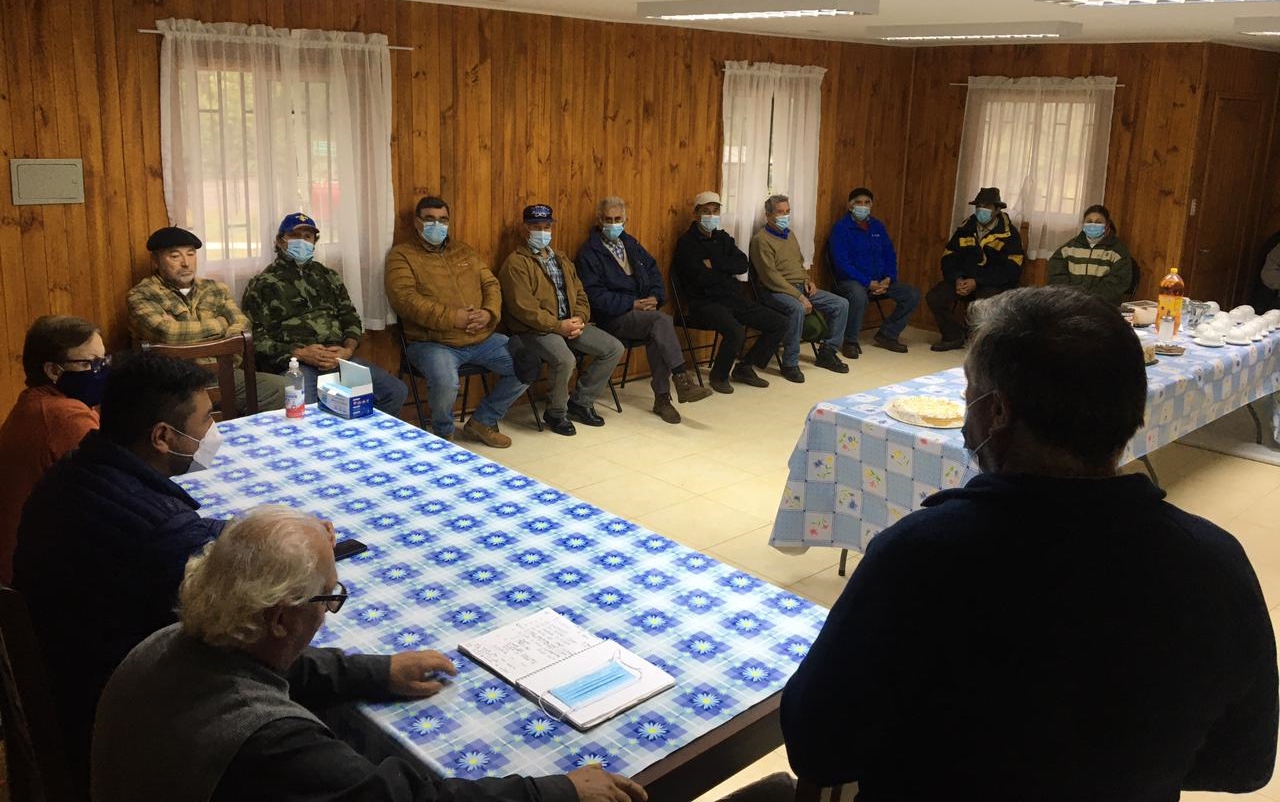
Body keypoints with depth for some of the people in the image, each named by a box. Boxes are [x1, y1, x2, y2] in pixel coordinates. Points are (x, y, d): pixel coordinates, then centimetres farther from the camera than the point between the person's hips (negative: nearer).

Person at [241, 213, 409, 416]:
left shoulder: (328, 276, 24)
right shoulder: (263, 284, 9)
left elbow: (351, 318, 18)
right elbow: (256, 339, 1)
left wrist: (348, 349, -4)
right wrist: (299, 353, -13)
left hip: (337, 357, 5)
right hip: (290, 363, -5)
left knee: (396, 391, -14)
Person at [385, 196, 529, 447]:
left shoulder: (465, 252, 20)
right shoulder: (402, 255, 2)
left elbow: (491, 284, 16)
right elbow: (404, 299, -12)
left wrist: (490, 313, -8)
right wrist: (452, 318, -21)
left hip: (482, 339, 6)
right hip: (433, 342, -6)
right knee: (445, 382, -36)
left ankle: (482, 421, 11)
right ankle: (443, 433, -1)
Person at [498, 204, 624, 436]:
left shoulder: (561, 258, 19)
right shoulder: (516, 263, -7)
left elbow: (580, 294, 18)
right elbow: (523, 308, -17)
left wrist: (579, 319, -4)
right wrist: (559, 326, -19)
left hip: (569, 324, 8)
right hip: (536, 330, -8)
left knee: (614, 349, -3)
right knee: (565, 360, -34)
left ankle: (580, 402, 9)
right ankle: (556, 413, -7)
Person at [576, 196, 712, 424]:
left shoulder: (631, 244, 20)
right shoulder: (589, 254, -2)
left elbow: (654, 271, 20)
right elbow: (595, 295, -11)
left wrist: (655, 297, -2)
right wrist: (632, 304, -16)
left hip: (643, 311, 5)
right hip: (614, 317, -5)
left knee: (656, 334, -29)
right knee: (662, 320, -31)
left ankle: (662, 397, -22)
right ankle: (681, 379, -31)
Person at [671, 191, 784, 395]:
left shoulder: (723, 238, 17)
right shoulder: (687, 242, -4)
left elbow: (743, 264, 2)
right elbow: (701, 277, -16)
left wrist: (714, 264, -10)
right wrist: (728, 269, -1)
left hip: (734, 299, 7)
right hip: (706, 303, -7)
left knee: (779, 323, -1)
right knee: (736, 331, -35)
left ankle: (745, 367, 11)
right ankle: (719, 375, -7)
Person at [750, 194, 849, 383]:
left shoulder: (789, 235, 18)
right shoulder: (762, 239, -10)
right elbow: (770, 277, -18)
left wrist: (808, 280, 5)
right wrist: (799, 296, -22)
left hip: (801, 287, 8)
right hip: (777, 291, -8)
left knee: (841, 304, -5)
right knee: (797, 308, -39)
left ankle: (827, 353, 7)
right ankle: (790, 363, -26)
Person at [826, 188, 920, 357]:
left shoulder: (877, 226, 13)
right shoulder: (841, 227, -7)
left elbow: (890, 255, 14)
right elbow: (841, 262, -15)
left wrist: (888, 279, -6)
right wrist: (868, 283, -20)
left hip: (880, 281, 7)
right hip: (851, 280, -6)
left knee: (912, 295, -7)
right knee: (859, 295, -39)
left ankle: (886, 335, 7)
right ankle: (850, 341, -18)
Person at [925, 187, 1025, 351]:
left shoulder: (1009, 235, -7)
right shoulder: (965, 229, 7)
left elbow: (1010, 270, -15)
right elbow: (949, 258, 7)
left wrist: (977, 282, -23)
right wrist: (957, 279, -14)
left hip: (994, 284, -5)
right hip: (964, 279, 5)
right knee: (934, 297, -15)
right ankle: (953, 336, 6)